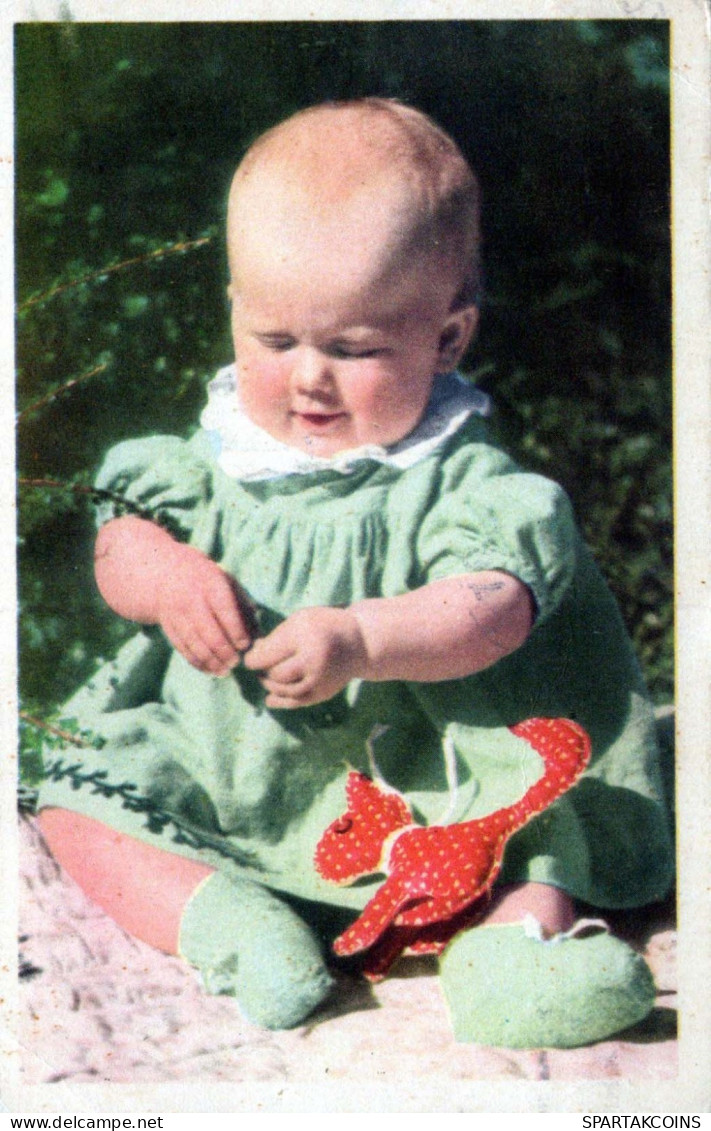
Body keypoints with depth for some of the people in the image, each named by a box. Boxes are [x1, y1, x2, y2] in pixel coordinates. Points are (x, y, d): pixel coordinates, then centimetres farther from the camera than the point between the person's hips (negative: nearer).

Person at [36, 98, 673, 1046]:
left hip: (410, 787, -4)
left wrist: (361, 639, -45)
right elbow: (119, 545, 3)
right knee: (76, 803, -5)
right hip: (210, 767, 5)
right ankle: (211, 913, -19)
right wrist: (167, 576, -21)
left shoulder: (460, 478, -14)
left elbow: (494, 606, -28)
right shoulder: (222, 451, 2)